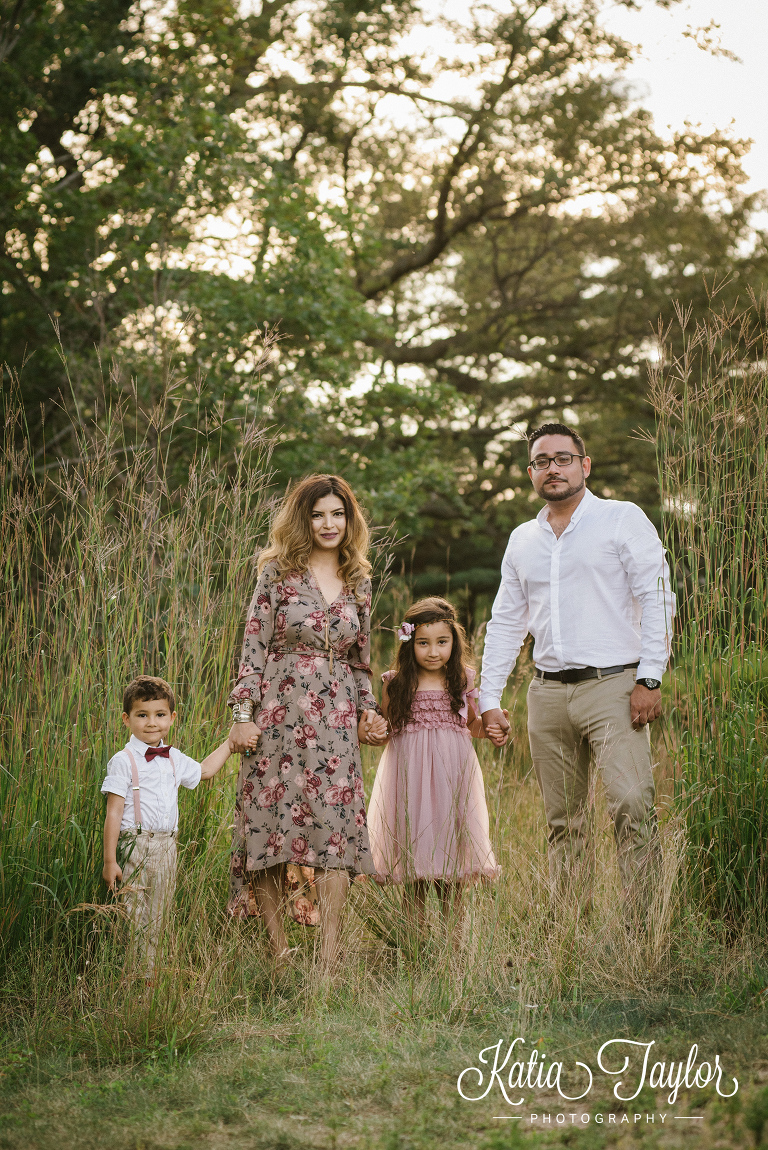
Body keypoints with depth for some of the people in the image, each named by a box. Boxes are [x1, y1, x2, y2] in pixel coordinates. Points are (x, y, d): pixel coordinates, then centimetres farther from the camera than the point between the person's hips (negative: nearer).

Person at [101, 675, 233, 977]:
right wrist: (109, 860, -13)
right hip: (136, 847, -6)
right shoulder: (123, 761, -7)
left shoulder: (174, 759, 12)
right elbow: (113, 813, -9)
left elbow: (203, 770, 32)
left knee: (158, 922, 9)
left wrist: (231, 741, 30)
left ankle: (154, 975, 14)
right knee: (135, 919, -7)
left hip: (167, 848, 6)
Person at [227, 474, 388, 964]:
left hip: (335, 721, 3)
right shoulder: (278, 572, 0)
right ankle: (279, 951, 9)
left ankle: (329, 959, -5)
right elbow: (254, 646, -3)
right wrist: (243, 714, -9)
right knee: (270, 824, -1)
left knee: (336, 828, -5)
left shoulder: (360, 581, 12)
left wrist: (368, 711, 11)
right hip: (279, 714, -3)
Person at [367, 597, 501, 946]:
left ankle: (453, 936, 14)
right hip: (410, 776, -1)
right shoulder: (396, 684, 0)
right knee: (414, 856, 4)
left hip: (452, 774, 1)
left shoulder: (462, 682, 4)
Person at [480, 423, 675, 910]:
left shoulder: (624, 519, 3)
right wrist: (490, 700, 13)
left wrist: (649, 679, -12)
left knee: (633, 806, -17)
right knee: (564, 820, 6)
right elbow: (505, 624, 21)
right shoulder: (522, 540, 18)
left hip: (613, 686, -5)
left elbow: (657, 600, -3)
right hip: (548, 693, 5)